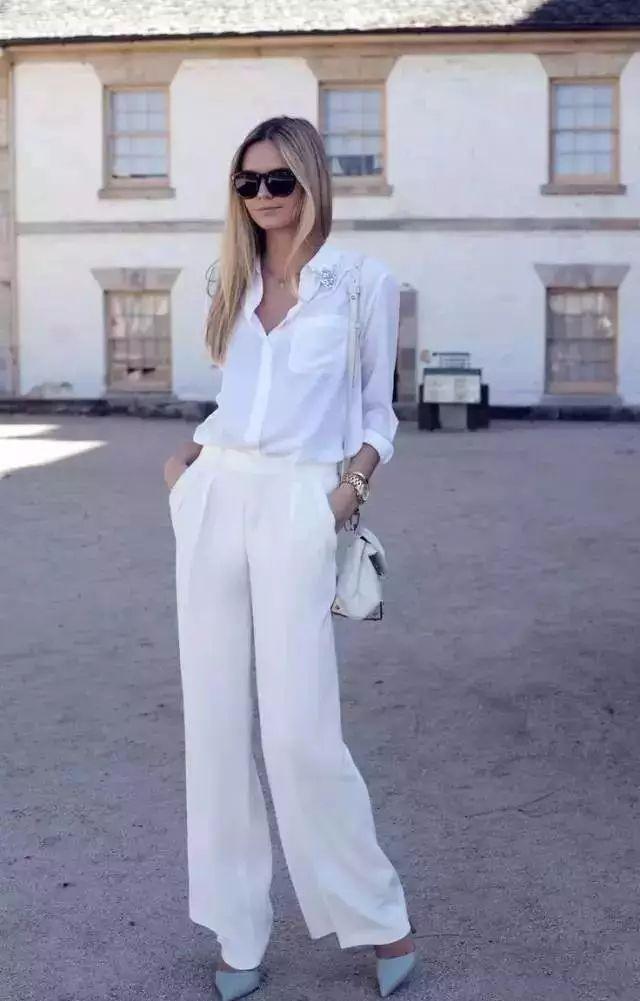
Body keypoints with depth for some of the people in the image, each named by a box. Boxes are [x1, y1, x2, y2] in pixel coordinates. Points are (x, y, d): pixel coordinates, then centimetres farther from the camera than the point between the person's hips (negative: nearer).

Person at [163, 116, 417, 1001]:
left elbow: (377, 408, 8)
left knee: (300, 732, -8)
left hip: (297, 506, -5)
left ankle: (379, 918, 13)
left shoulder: (364, 282, 3)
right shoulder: (235, 282, 15)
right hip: (215, 500, 5)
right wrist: (188, 457, 7)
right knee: (215, 720, 4)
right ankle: (238, 930, 17)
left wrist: (354, 482, -9)